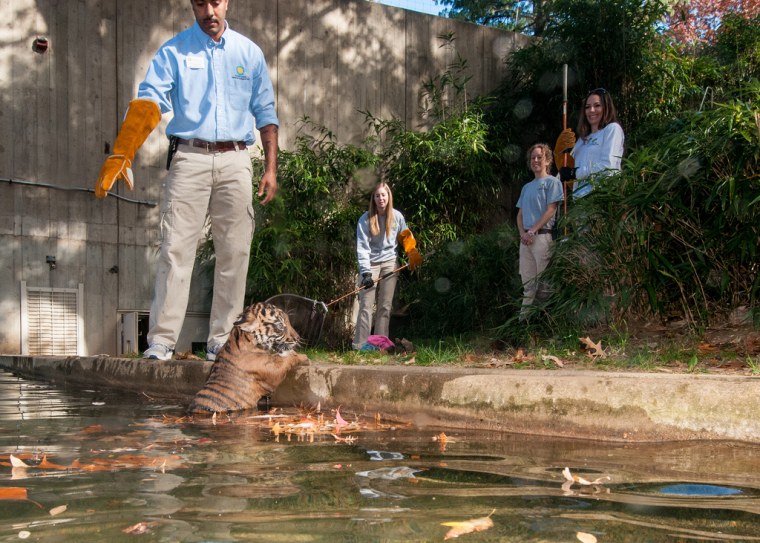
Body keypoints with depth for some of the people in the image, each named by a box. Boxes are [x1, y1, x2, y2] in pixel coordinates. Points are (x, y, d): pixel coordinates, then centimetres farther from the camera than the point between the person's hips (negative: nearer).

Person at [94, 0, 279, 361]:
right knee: (176, 248, -8)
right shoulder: (174, 52, 5)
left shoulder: (249, 53, 13)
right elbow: (147, 103, -8)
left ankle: (222, 340, 9)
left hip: (235, 159, 2)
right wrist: (120, 156, -20)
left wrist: (271, 168, 5)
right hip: (189, 158, -2)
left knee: (234, 252, 2)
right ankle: (161, 340, -5)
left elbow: (265, 113, 14)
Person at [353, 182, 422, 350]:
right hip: (370, 264, -2)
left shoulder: (397, 216, 1)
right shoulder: (365, 219, -8)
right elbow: (362, 247, -13)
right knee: (366, 306, -7)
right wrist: (366, 272, -21)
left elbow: (406, 238, 14)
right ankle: (359, 346, -7)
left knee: (385, 306, 2)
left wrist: (413, 255, 2)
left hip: (390, 263, 3)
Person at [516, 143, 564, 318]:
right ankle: (524, 318, 6)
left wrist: (533, 231, -13)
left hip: (543, 235, -6)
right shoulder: (526, 187, 22)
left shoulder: (552, 182, 2)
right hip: (526, 238, 7)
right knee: (528, 281, 5)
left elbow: (551, 210, -7)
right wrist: (522, 232, -2)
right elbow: (520, 214, 17)